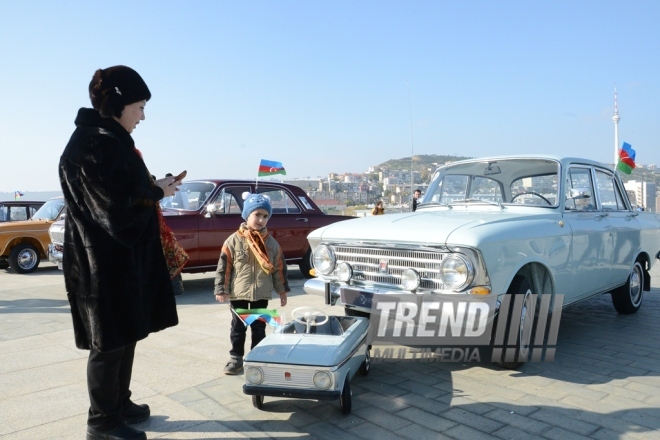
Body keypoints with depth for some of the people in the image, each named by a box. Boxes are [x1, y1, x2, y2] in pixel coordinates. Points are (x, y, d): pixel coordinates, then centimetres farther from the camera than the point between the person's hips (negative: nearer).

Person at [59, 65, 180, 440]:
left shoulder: (110, 140, 13)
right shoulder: (96, 144, -19)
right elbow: (116, 206, -22)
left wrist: (153, 188, 2)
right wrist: (158, 191, -9)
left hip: (122, 254, 10)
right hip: (106, 258, -10)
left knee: (126, 334, 18)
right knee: (110, 340, 2)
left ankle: (120, 404, 34)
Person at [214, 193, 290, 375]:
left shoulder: (271, 243, 1)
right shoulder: (234, 241, -8)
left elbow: (279, 268, 6)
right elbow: (224, 267, -6)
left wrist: (282, 290, 7)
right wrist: (221, 290, -8)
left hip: (262, 294, 2)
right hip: (238, 293, -2)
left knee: (259, 327, 11)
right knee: (238, 327, 8)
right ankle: (236, 358, 21)